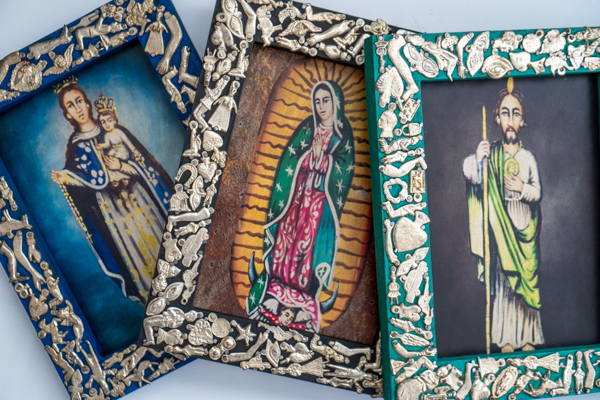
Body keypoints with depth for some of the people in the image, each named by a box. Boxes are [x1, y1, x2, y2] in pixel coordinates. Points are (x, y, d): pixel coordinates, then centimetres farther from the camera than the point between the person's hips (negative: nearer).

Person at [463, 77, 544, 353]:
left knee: (527, 275, 2)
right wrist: (476, 161, -32)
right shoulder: (491, 154, 3)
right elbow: (474, 178, -12)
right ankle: (506, 338, 6)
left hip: (525, 226, 1)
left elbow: (538, 192, 4)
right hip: (501, 225, -1)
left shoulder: (528, 157, 5)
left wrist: (523, 188, -16)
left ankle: (528, 337, 11)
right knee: (503, 277, 0)